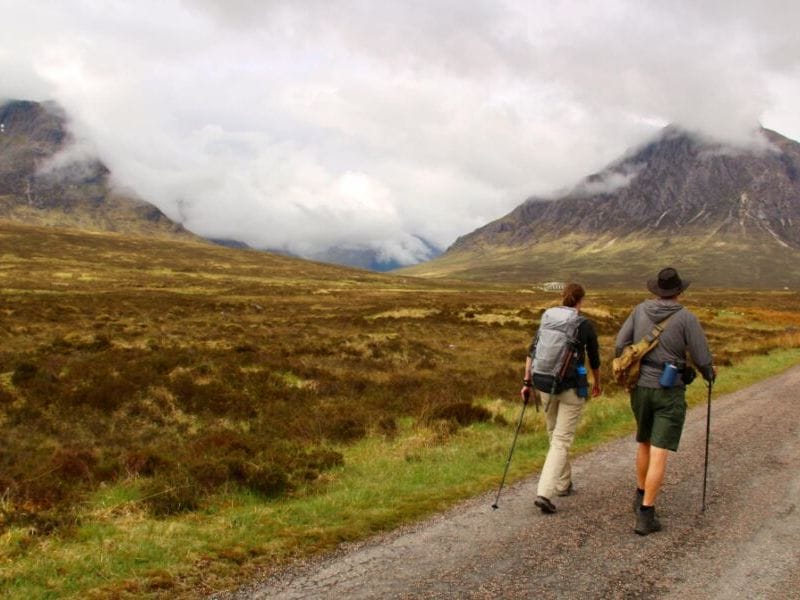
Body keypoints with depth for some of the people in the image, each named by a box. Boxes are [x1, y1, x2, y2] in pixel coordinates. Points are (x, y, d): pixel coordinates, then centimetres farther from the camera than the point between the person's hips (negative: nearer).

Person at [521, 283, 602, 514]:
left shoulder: (547, 318, 4)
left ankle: (563, 484, 35)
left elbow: (532, 351, 0)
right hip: (572, 387, -4)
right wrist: (597, 382, 23)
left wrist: (526, 382, 4)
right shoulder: (586, 325, -7)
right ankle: (544, 493, -14)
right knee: (562, 440, -2)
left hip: (545, 384, 5)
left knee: (555, 435, 23)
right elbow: (594, 359, 5)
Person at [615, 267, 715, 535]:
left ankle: (641, 496, 38)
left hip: (640, 388, 4)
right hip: (670, 392, -4)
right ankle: (645, 516, -7)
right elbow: (702, 358, -8)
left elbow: (620, 345, 2)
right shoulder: (686, 318, -10)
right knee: (659, 454, -4)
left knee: (644, 442, 26)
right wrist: (709, 373, 16)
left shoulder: (641, 310, 1)